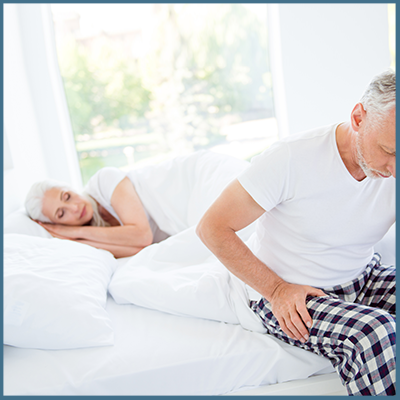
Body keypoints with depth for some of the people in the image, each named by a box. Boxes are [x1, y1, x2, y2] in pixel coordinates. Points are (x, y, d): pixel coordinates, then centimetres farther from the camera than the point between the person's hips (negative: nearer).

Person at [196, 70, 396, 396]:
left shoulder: (391, 171, -8)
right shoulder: (291, 160, -23)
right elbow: (212, 228, -17)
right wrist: (276, 289, -18)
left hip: (364, 278, 6)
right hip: (285, 294, -5)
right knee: (373, 332, -31)